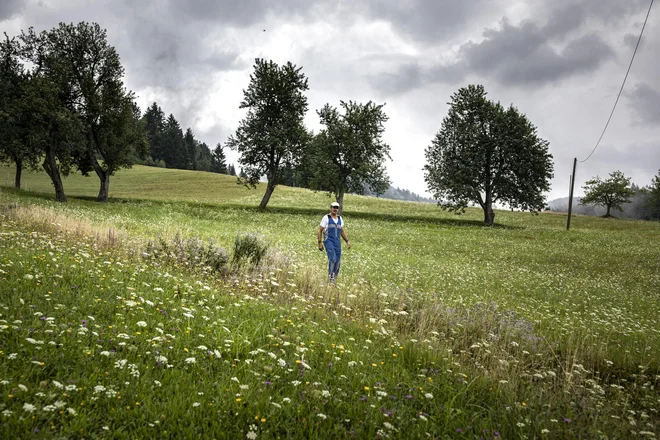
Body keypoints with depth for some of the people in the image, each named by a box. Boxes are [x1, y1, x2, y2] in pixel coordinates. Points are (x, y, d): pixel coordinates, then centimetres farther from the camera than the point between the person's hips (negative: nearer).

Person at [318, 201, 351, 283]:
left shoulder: (339, 218, 17)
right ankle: (330, 278, -19)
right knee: (332, 258, -22)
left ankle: (334, 279, 11)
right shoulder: (326, 218, 1)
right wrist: (320, 242, -7)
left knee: (338, 262, 1)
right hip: (329, 241, -5)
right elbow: (319, 230, 1)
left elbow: (342, 231, 23)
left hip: (337, 242, 5)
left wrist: (347, 241, 12)